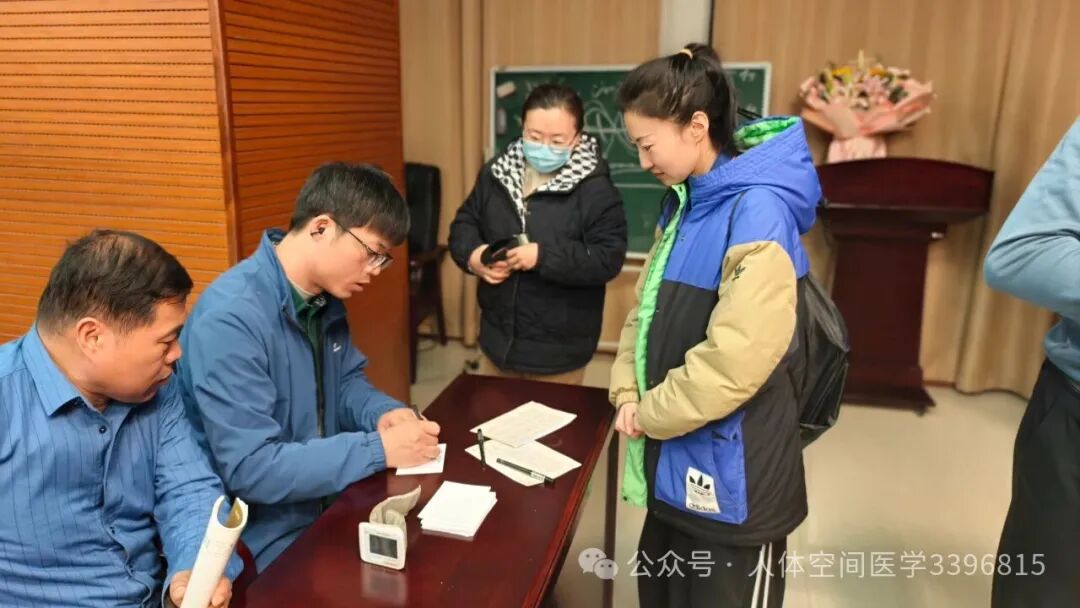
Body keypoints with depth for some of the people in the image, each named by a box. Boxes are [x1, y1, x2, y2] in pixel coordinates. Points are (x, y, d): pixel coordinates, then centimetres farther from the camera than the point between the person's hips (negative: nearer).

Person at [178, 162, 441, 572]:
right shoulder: (231, 319, -26)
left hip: (327, 506, 8)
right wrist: (378, 449, -26)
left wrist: (383, 413, -8)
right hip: (267, 539, -7)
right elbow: (249, 468, -28)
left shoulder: (325, 298, 1)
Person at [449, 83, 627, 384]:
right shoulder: (496, 172, 2)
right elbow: (463, 224, 8)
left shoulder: (596, 188, -15)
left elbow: (609, 259, -20)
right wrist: (473, 255, -14)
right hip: (498, 338, 5)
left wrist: (542, 256, -28)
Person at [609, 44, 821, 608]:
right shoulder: (686, 202, 6)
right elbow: (648, 308, 12)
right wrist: (629, 392, -3)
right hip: (678, 460, 8)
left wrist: (652, 415, -13)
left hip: (732, 473, -8)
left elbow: (737, 359, -27)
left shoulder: (758, 209, -22)